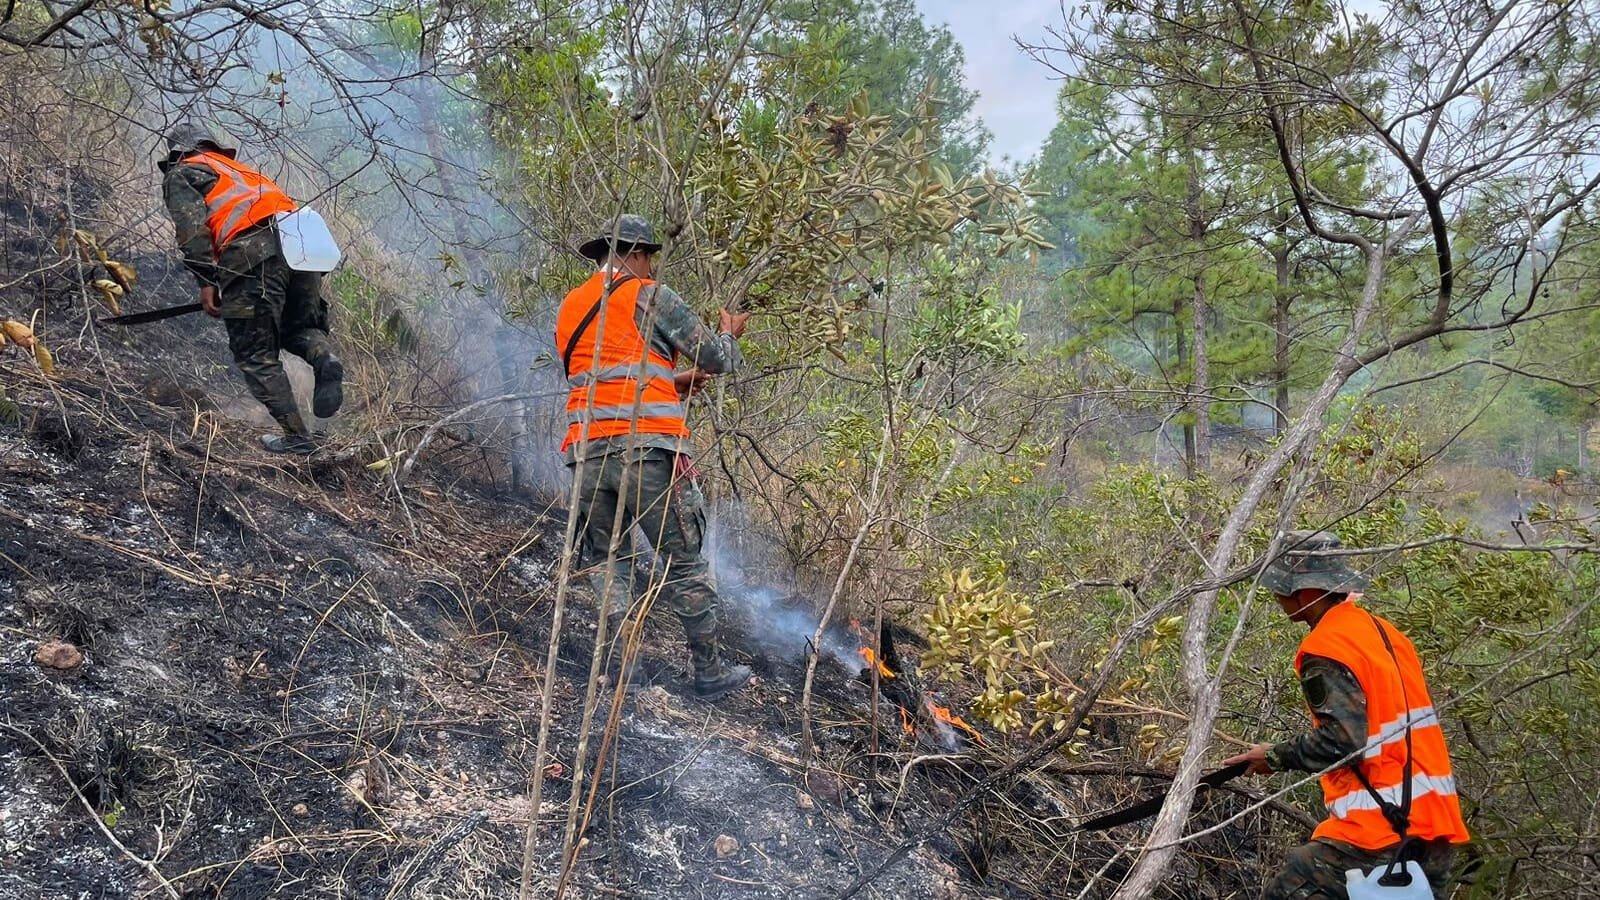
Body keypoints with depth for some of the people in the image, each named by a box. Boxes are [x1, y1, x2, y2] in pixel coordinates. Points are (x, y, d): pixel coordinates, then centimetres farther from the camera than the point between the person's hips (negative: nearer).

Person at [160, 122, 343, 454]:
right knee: (301, 327, 23)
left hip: (253, 255, -6)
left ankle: (296, 436, -1)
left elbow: (193, 228, 0)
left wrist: (206, 280, -5)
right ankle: (324, 357, -12)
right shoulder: (241, 169, 39)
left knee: (256, 356, 4)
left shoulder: (181, 175, 19)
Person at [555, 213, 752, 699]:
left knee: (607, 562, 14)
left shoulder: (569, 307, 20)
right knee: (684, 562, 5)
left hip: (587, 451, 5)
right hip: (647, 447, -5)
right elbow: (717, 358, 3)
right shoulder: (650, 296, 2)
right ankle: (709, 672, 11)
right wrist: (730, 335, 25)